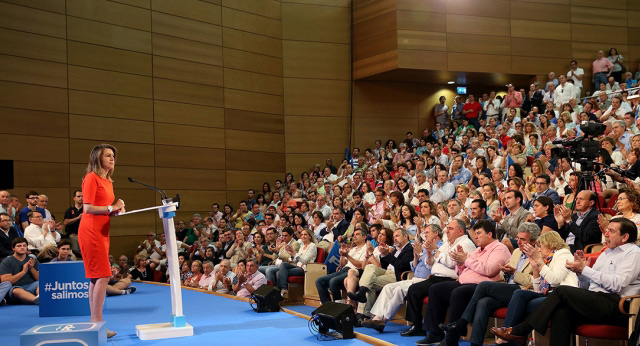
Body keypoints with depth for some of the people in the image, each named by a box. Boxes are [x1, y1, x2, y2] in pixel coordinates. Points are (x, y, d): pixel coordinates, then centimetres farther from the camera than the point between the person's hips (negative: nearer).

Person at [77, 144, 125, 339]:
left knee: (96, 278, 9)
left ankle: (94, 322, 13)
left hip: (102, 232, 9)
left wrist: (117, 210, 6)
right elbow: (88, 208, -14)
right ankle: (97, 322, -8)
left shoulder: (108, 182, 17)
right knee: (102, 276, -11)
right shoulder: (92, 178, -8)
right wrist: (111, 208, -13)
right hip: (91, 231, -9)